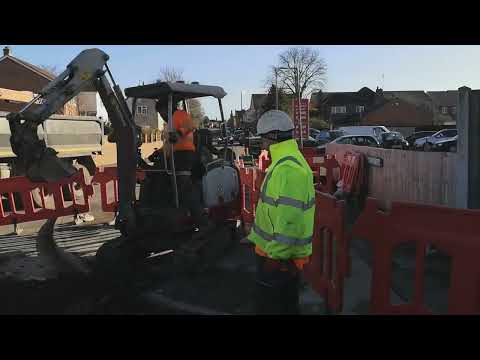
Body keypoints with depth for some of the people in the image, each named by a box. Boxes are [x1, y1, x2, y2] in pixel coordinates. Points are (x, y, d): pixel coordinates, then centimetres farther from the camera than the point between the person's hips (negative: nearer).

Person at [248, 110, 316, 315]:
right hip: (287, 254, 10)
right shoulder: (291, 160, 11)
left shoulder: (287, 169, -24)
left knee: (267, 307, 4)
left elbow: (289, 220, -29)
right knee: (288, 305, 23)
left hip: (279, 256, -10)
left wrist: (276, 253, -21)